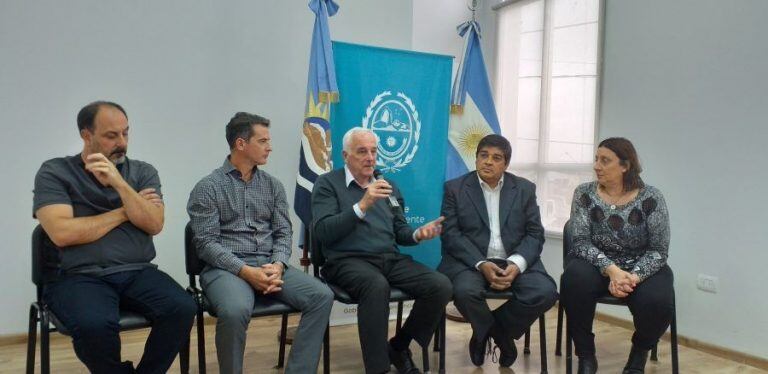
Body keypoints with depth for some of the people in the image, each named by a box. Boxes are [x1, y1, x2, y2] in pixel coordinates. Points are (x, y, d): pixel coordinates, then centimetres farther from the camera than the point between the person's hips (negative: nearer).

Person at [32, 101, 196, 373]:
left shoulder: (143, 172, 12)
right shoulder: (54, 172, 4)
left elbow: (154, 225, -2)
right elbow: (62, 234, -11)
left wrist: (118, 183, -13)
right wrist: (124, 212, -2)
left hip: (138, 273, 3)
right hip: (79, 277, -2)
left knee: (183, 309, -26)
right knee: (94, 325, -35)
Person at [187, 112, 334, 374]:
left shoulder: (273, 185, 14)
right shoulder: (208, 188, 0)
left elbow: (283, 232, 9)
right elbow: (206, 243, -8)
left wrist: (278, 265, -12)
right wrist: (246, 271, -19)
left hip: (269, 264, 5)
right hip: (226, 268, -4)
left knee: (322, 296, -20)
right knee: (235, 310, -37)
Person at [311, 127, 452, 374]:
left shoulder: (388, 186, 21)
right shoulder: (328, 184, 3)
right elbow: (322, 232, -10)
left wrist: (418, 234, -5)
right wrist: (362, 205, -19)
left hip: (391, 259, 6)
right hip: (349, 261, -5)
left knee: (441, 286, -18)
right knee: (377, 285, -39)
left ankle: (399, 347, 3)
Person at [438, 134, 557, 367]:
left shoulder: (525, 189, 9)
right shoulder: (455, 188, 3)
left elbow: (535, 234, 4)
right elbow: (451, 234, -5)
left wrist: (516, 264, -16)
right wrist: (482, 265, -19)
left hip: (516, 262, 2)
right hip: (471, 261, -2)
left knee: (546, 293, -25)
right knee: (465, 292, -34)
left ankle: (486, 331, 1)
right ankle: (502, 336, 1)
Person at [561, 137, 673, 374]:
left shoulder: (651, 198, -8)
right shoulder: (584, 194, -5)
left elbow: (659, 250, -9)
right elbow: (581, 241, -12)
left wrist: (634, 276, -27)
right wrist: (611, 270, -28)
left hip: (641, 269, 0)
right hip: (597, 265, 1)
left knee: (657, 302, -31)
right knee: (574, 279, -33)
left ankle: (639, 354, 6)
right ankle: (585, 355, -11)